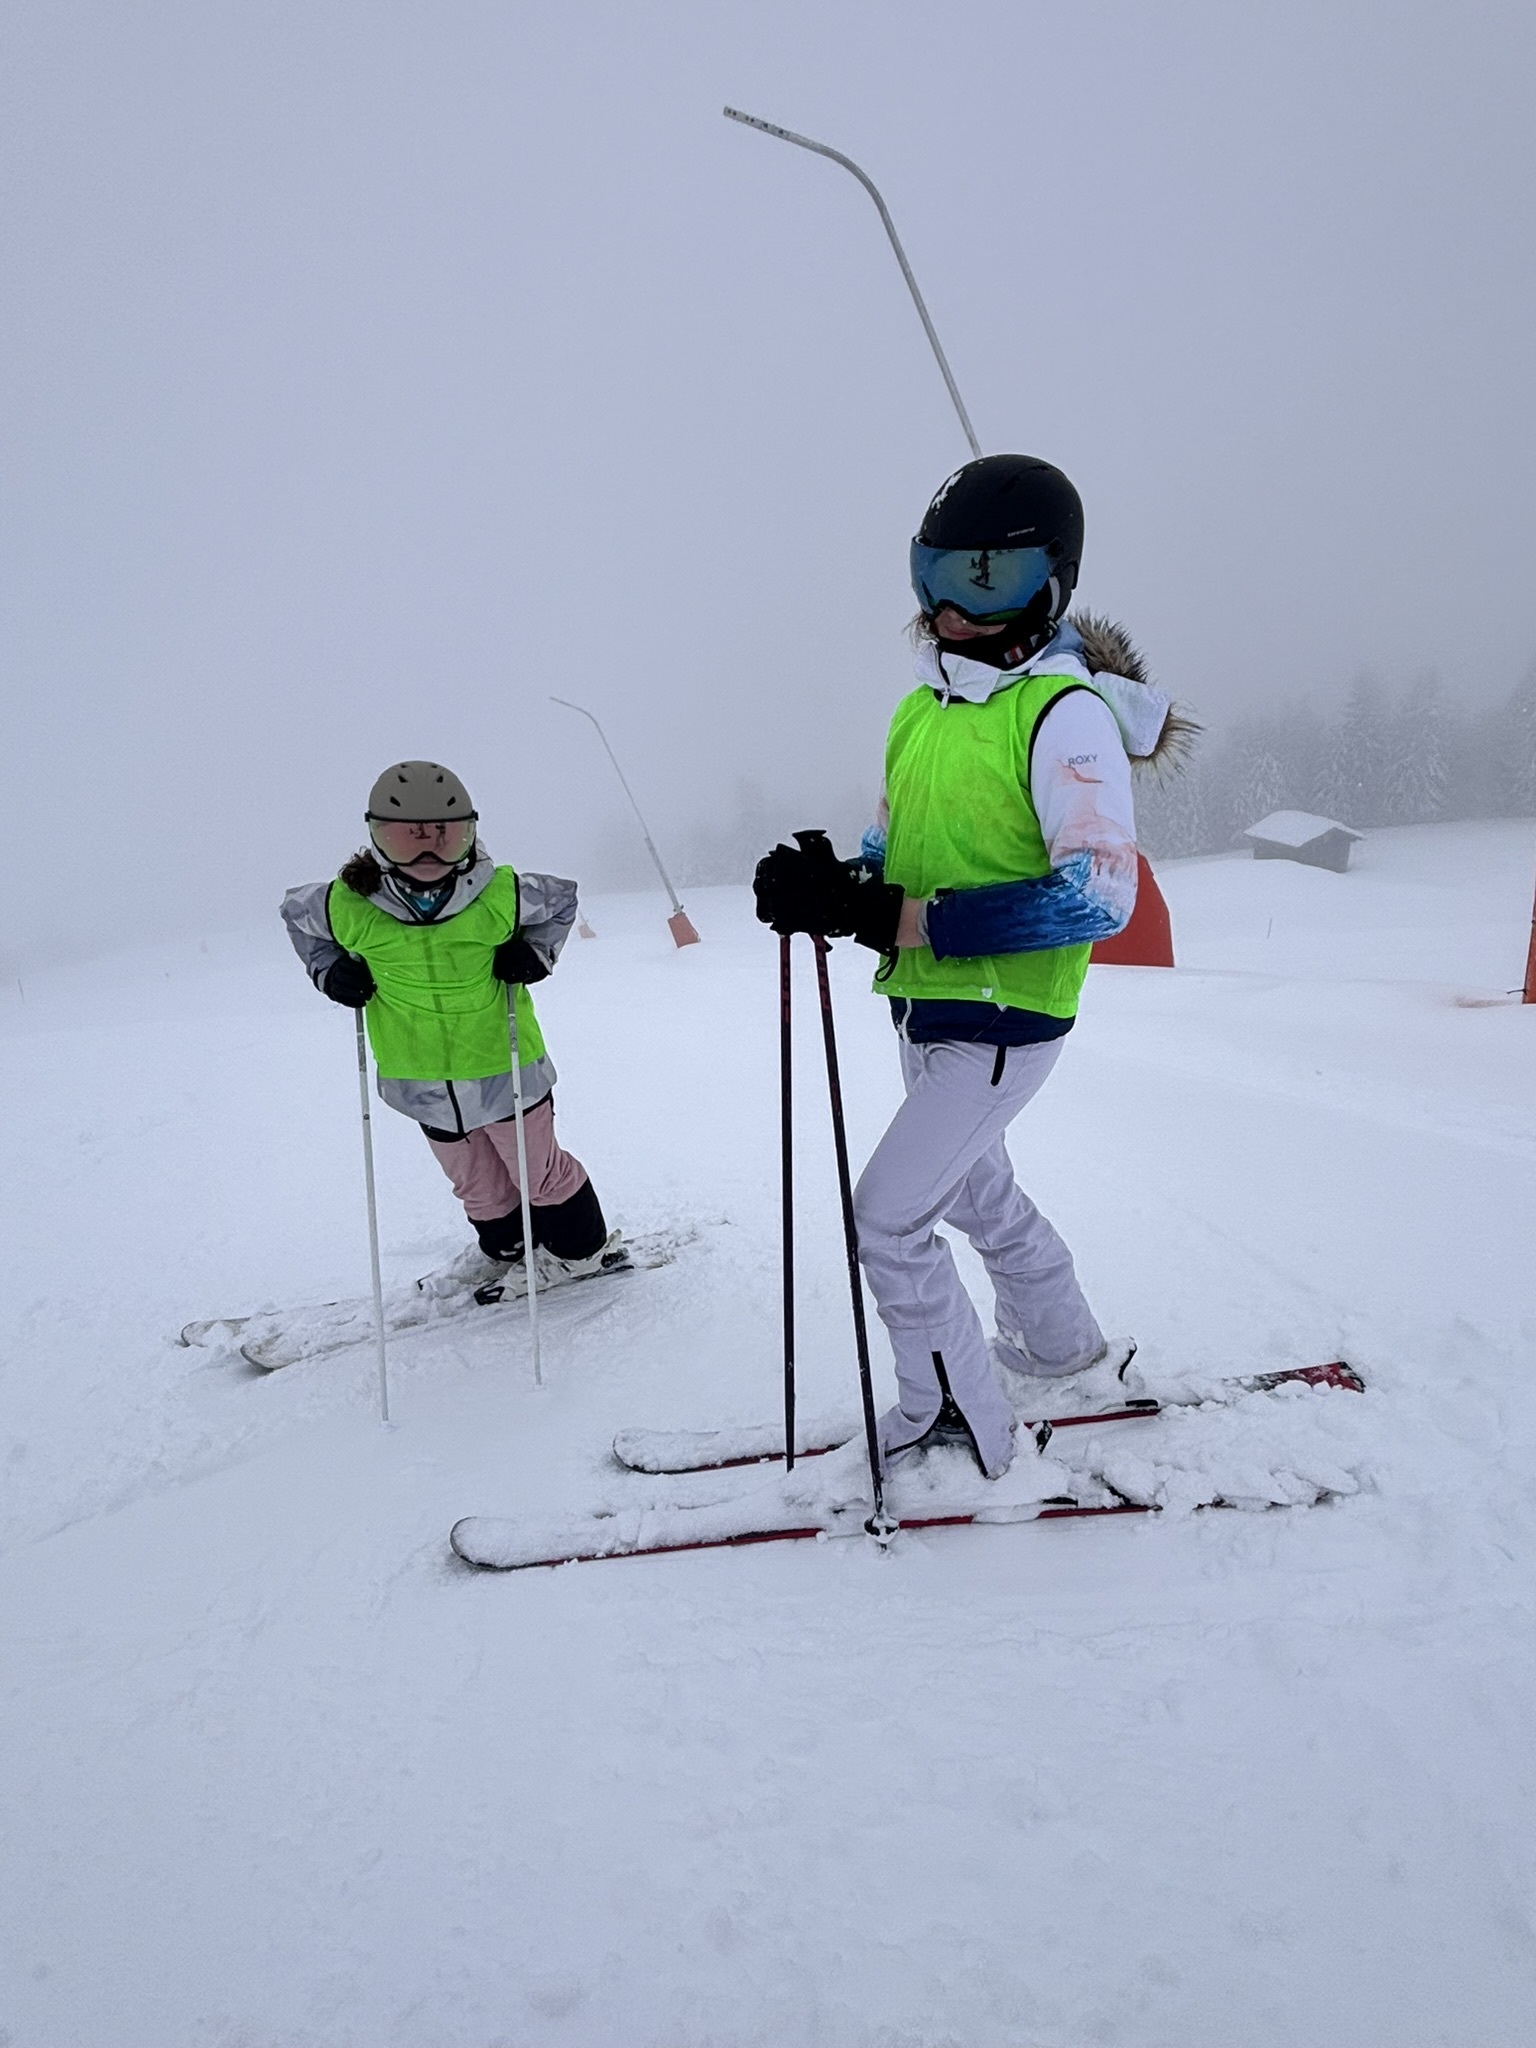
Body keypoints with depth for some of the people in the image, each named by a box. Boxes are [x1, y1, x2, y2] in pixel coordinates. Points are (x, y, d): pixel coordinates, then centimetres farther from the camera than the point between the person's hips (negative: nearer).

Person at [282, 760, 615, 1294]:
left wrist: (536, 953, -11)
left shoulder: (501, 896, -18)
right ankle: (504, 1250, 48)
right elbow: (294, 910, 8)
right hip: (420, 1081, 3)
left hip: (502, 1064, -2)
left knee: (539, 1168, 15)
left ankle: (582, 1246, 38)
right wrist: (329, 970, -5)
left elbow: (562, 896, 3)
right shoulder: (350, 906, -15)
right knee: (475, 1180, 22)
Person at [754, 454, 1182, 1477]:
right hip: (925, 1010, 9)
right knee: (979, 1190, 25)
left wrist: (898, 919, -30)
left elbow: (1098, 896, -26)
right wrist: (834, 884, -12)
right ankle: (1062, 1354, 48)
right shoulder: (922, 708, 7)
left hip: (1003, 1020, -9)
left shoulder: (1067, 712, -17)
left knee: (887, 1218, -6)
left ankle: (956, 1427, 14)